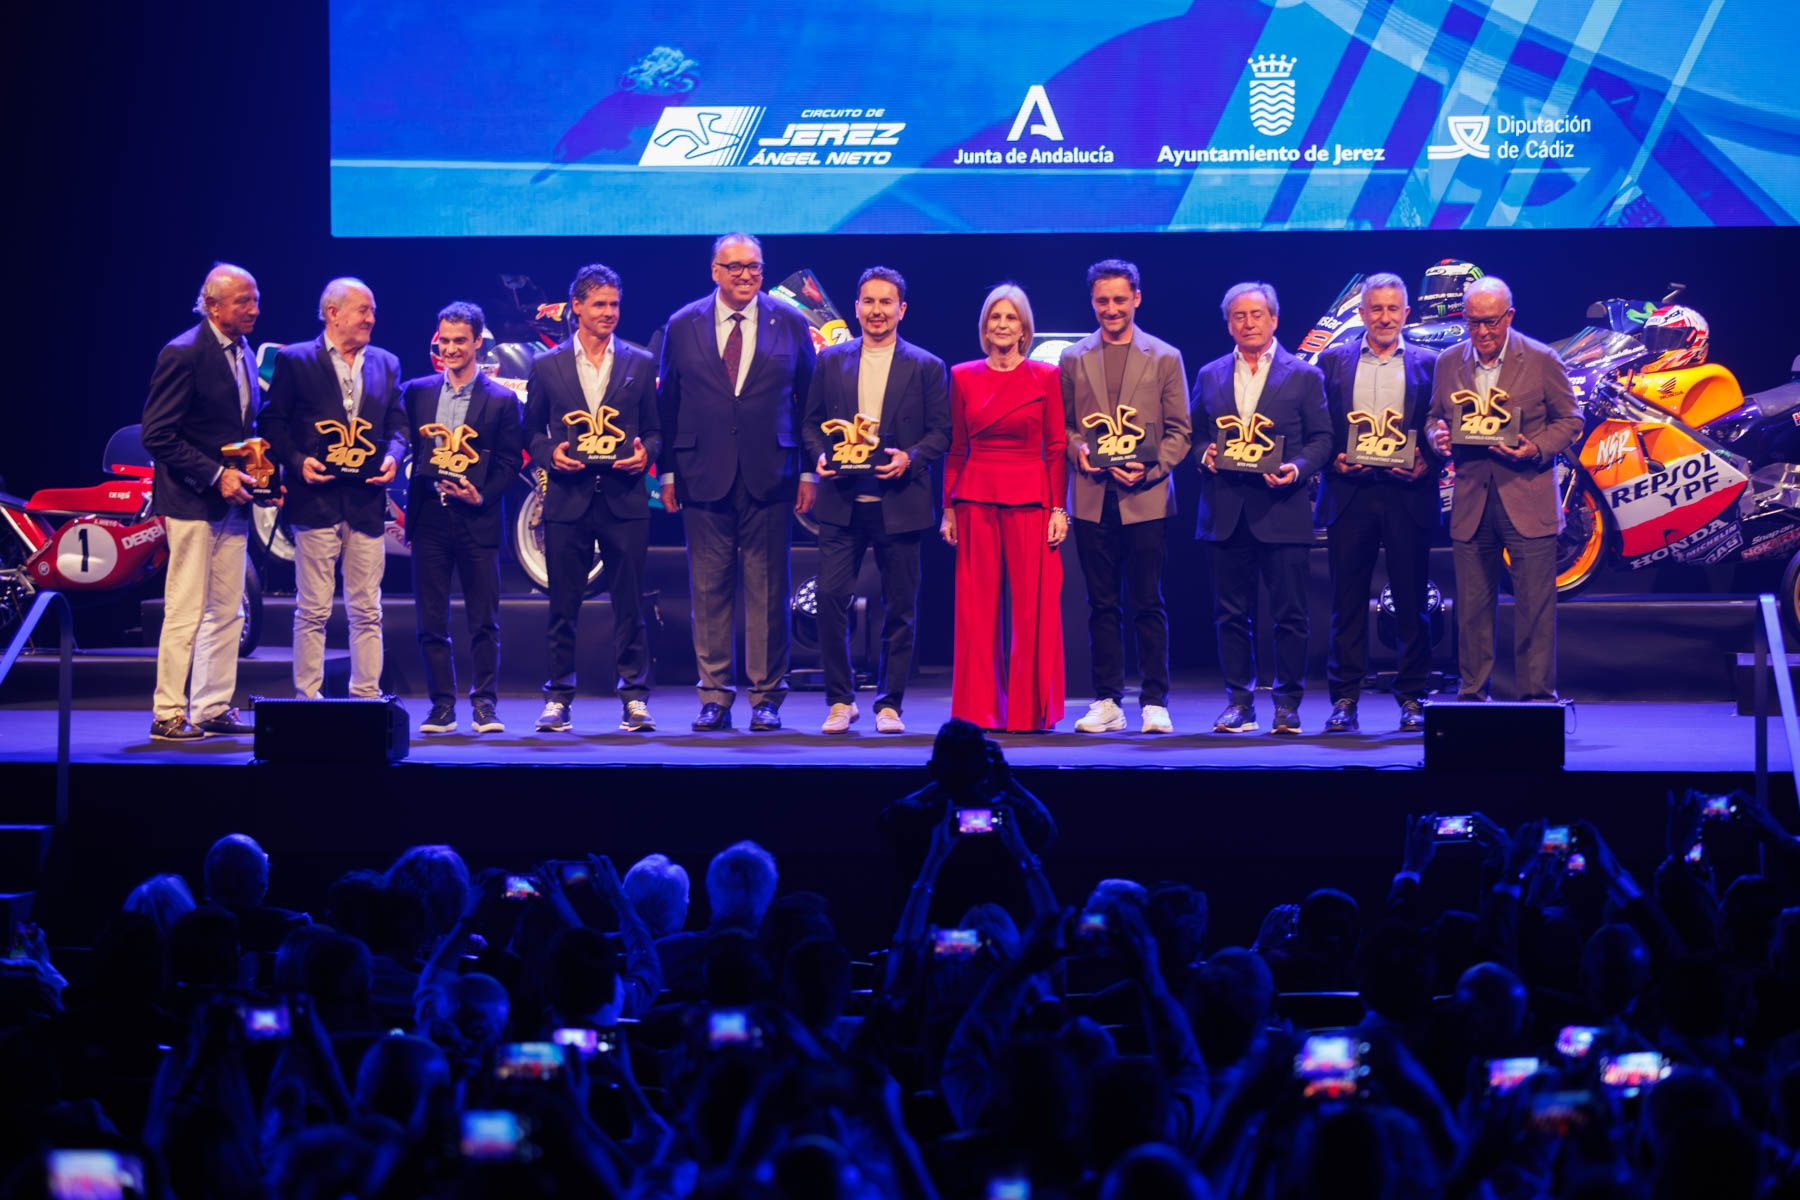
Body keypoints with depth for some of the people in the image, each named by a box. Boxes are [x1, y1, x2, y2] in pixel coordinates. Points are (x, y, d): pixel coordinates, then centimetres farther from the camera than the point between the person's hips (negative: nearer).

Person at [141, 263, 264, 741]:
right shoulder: (183, 354, -12)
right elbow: (158, 435, -16)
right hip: (191, 500, -8)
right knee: (186, 612, -7)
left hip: (232, 502, 8)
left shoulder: (245, 355, 13)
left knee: (227, 612, 10)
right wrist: (215, 475, -19)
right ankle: (168, 714, -2)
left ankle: (214, 708, 16)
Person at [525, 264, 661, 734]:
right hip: (568, 499, 0)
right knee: (563, 605, 4)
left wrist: (644, 452, -10)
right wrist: (551, 453, -8)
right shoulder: (548, 366, 8)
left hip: (624, 499, 0)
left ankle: (634, 696, 3)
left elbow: (656, 430, 10)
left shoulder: (640, 364, 8)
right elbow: (532, 431, 12)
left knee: (630, 604, 0)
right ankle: (558, 696, 10)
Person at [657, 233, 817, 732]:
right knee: (709, 592, 3)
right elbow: (668, 404, 9)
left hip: (768, 479, 0)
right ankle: (715, 698, 10)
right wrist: (668, 473, 5)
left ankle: (766, 698, 9)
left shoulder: (790, 324, 5)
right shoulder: (682, 327, 6)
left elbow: (808, 401, 8)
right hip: (704, 478, 1)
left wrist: (809, 472, 4)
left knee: (768, 591, 1)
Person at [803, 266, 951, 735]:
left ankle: (890, 704, 14)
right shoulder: (831, 361, 10)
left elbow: (941, 432, 3)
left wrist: (910, 458, -14)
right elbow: (812, 422, 13)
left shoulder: (927, 367, 4)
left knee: (899, 608, 4)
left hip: (898, 503, -1)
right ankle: (840, 700, 4)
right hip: (842, 503, 1)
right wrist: (820, 456, -6)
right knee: (830, 596, -8)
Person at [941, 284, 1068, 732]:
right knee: (977, 606, 1)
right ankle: (980, 708, 7)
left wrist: (1059, 508, -5)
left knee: (1033, 606, -2)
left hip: (1030, 499, -1)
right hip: (976, 500, 2)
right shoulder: (963, 377, 8)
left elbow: (1057, 448, 2)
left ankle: (1030, 708, 5)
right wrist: (948, 508, 3)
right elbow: (955, 450, 9)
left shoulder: (1045, 377, 4)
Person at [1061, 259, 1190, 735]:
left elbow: (1178, 431, 4)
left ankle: (1155, 702, 4)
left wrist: (1149, 469, -11)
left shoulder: (1165, 358, 6)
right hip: (1093, 498, 2)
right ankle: (1106, 701, 9)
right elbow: (1062, 424, 13)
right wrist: (1077, 450, -9)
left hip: (1146, 497, -2)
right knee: (1102, 604, 5)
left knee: (1149, 604, -1)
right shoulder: (1073, 359, 11)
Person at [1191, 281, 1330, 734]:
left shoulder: (1304, 376, 5)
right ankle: (1239, 701, 11)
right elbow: (1195, 434, 16)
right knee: (1231, 612, 5)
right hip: (1226, 511, 3)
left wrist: (1297, 468, -14)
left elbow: (1321, 438, 3)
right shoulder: (1209, 376, 14)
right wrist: (1205, 455, -5)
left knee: (1289, 612, -1)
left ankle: (1288, 704, 6)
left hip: (1280, 509, -3)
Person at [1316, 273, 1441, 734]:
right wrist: (1333, 459, -8)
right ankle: (1344, 698, 6)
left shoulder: (1427, 364, 8)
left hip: (1407, 493, -1)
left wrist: (1426, 465, -11)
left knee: (1411, 600, 2)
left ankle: (1412, 698, 9)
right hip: (1349, 492, 1)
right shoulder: (1333, 360, 10)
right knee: (1347, 600, 2)